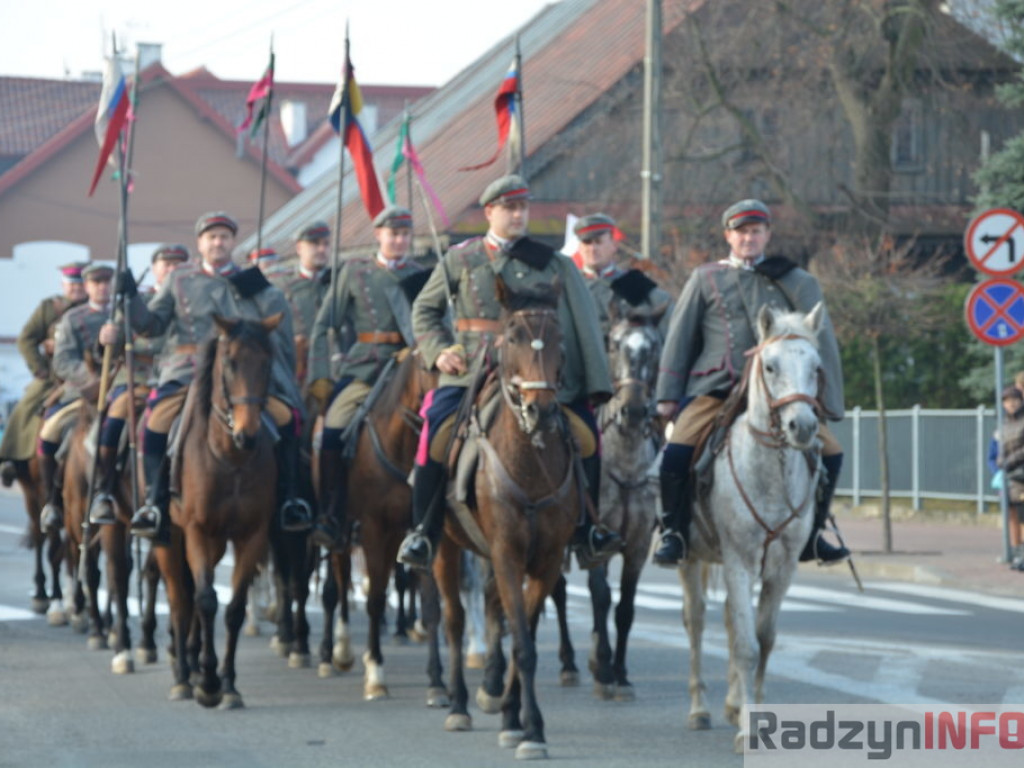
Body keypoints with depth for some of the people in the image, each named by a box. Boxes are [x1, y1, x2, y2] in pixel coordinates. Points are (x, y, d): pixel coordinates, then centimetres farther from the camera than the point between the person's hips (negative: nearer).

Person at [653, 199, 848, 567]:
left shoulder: (796, 283, 12)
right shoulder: (705, 279, 11)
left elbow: (821, 339, 11)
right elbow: (680, 337, 12)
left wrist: (827, 402, 4)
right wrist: (668, 395, 4)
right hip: (714, 389, -2)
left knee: (829, 452, -7)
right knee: (677, 452, -24)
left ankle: (809, 534, 10)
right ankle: (673, 533, -7)